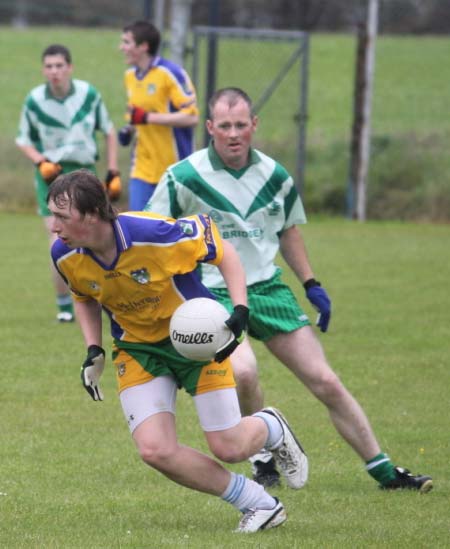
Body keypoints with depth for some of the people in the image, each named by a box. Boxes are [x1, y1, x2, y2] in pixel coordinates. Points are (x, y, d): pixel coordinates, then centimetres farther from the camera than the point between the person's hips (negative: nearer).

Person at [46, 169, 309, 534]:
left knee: (229, 449, -5)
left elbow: (222, 250, -15)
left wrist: (240, 311, -24)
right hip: (136, 348, 4)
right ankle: (258, 503, 5)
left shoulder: (155, 234, -31)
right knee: (154, 450, -15)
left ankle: (272, 428, 36)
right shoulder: (66, 256, -15)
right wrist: (94, 351, -2)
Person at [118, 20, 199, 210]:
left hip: (174, 168, -6)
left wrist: (147, 118, -23)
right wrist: (129, 129, 2)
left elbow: (191, 117, -20)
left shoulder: (171, 73, -14)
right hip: (143, 168, 6)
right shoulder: (131, 76, 10)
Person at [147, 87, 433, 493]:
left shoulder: (275, 176, 2)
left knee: (325, 382, -1)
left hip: (268, 288, 4)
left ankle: (383, 470, 9)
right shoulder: (183, 178, -11)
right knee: (243, 372, -31)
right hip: (214, 294, -4)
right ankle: (263, 456, -4)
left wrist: (311, 285, 14)